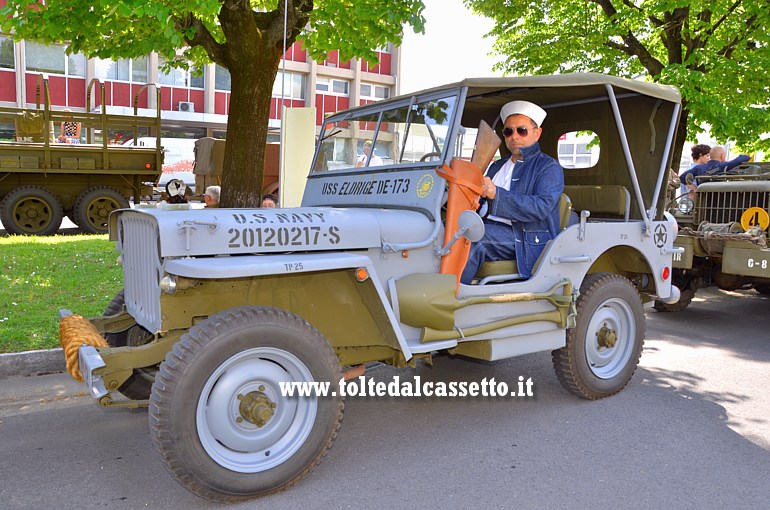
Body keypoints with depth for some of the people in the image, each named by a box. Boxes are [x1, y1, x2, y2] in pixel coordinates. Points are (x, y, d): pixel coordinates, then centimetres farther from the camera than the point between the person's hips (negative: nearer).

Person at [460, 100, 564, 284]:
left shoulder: (549, 167, 4)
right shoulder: (497, 166, 28)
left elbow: (542, 207, -15)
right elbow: (480, 202, 24)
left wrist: (497, 194, -25)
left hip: (526, 238, -6)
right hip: (488, 227, 7)